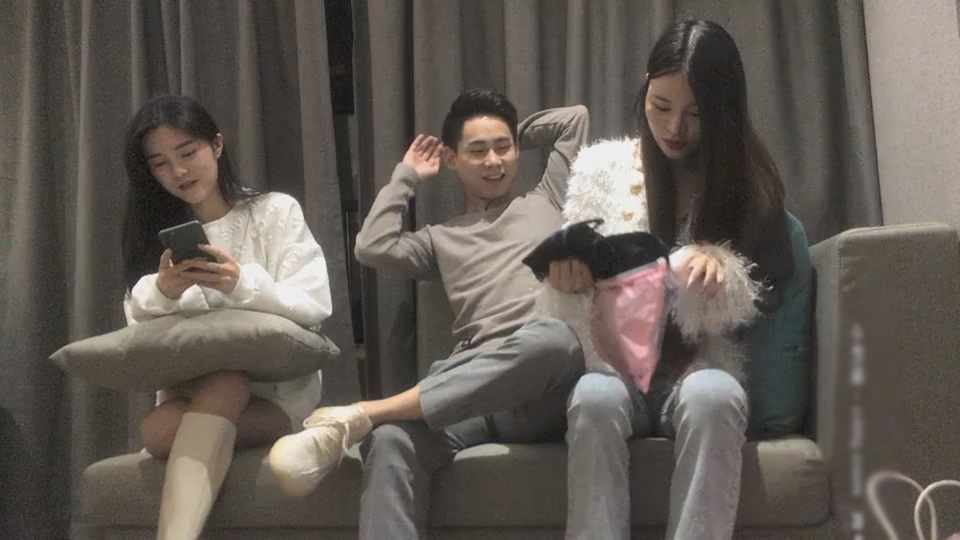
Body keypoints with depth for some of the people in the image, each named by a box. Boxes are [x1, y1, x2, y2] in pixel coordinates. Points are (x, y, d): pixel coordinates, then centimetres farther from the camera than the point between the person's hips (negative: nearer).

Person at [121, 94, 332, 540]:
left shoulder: (276, 211, 0)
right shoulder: (156, 233, 10)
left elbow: (314, 307, -10)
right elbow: (138, 329, -2)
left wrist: (243, 285, -28)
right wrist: (162, 293, -25)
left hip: (278, 390, -3)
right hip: (189, 387, 3)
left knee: (223, 383, -37)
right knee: (158, 429, -33)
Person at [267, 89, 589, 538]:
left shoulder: (546, 201, 28)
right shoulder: (442, 239, 31)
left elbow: (576, 117, 28)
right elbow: (373, 247, 13)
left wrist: (519, 133, 36)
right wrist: (406, 177, 25)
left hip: (544, 391, -2)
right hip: (473, 391, 2)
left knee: (552, 335, -42)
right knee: (391, 440, -34)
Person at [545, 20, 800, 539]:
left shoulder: (748, 177, 3)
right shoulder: (601, 165, 4)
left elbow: (767, 292, 3)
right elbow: (570, 296, 7)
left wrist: (720, 271, -19)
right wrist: (567, 276, -18)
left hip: (700, 364, 0)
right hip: (615, 363, 1)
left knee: (712, 398, -37)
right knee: (594, 400, -36)